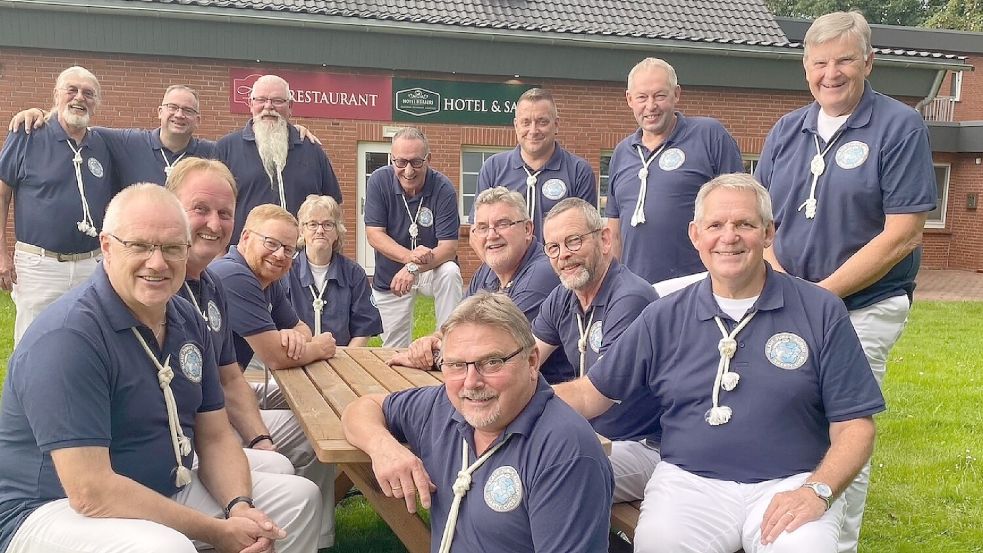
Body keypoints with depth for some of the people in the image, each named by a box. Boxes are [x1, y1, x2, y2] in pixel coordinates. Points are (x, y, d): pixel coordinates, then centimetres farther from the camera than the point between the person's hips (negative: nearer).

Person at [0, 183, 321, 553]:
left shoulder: (188, 321, 3)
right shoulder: (66, 336, -23)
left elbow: (215, 438, 6)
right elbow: (91, 492, -27)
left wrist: (239, 506, -14)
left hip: (169, 489, 8)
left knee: (300, 499, 8)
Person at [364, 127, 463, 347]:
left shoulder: (443, 189, -21)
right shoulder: (379, 181, -16)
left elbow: (448, 246, -24)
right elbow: (374, 234, -18)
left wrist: (413, 268, -42)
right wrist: (409, 256, -36)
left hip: (433, 269, -2)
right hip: (389, 275, 2)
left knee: (450, 273, -35)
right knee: (394, 351, 5)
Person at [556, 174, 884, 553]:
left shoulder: (821, 312, 1)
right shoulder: (663, 318, 6)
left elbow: (854, 425, 1)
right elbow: (591, 394, 7)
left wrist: (818, 491, -15)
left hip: (789, 483, 0)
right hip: (689, 480, 1)